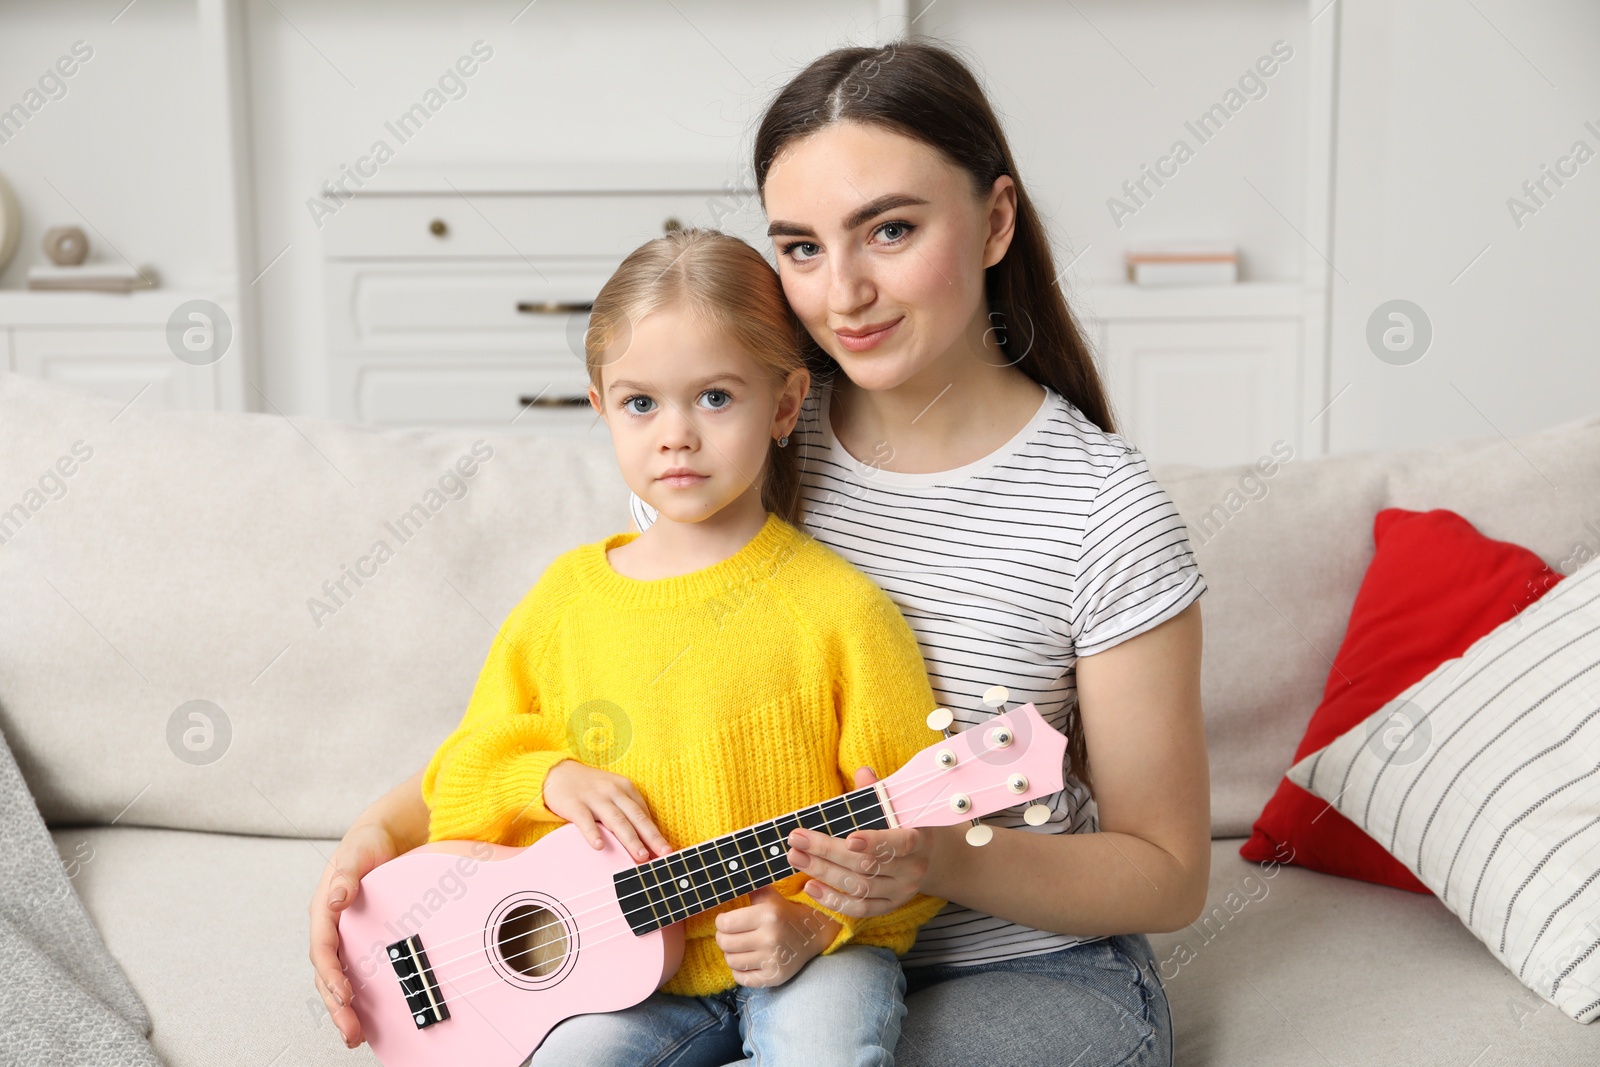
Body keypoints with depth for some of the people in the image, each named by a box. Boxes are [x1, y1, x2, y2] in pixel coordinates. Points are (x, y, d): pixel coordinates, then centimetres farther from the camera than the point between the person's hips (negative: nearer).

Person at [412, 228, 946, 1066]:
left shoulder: (839, 608, -7)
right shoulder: (566, 596, 6)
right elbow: (466, 772, 15)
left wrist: (817, 920, -17)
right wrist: (551, 777, -5)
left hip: (804, 960, -2)